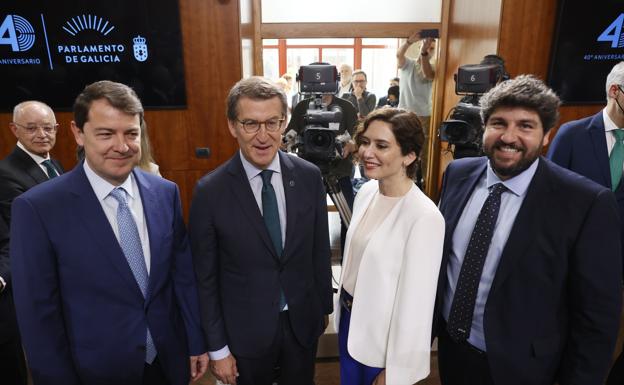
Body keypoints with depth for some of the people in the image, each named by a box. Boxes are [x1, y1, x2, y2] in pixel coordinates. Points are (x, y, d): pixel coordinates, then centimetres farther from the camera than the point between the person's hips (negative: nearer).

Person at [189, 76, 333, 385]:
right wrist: (217, 348, -5)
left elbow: (320, 249, 0)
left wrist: (324, 306, 8)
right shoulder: (210, 192, -18)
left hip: (303, 321, 3)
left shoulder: (309, 176, -10)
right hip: (245, 329, -2)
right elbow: (205, 277, -10)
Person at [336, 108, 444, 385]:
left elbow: (415, 302, -21)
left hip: (383, 337, -6)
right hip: (349, 318, 6)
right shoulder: (366, 192, -4)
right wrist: (344, 307, 14)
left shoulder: (424, 217, -26)